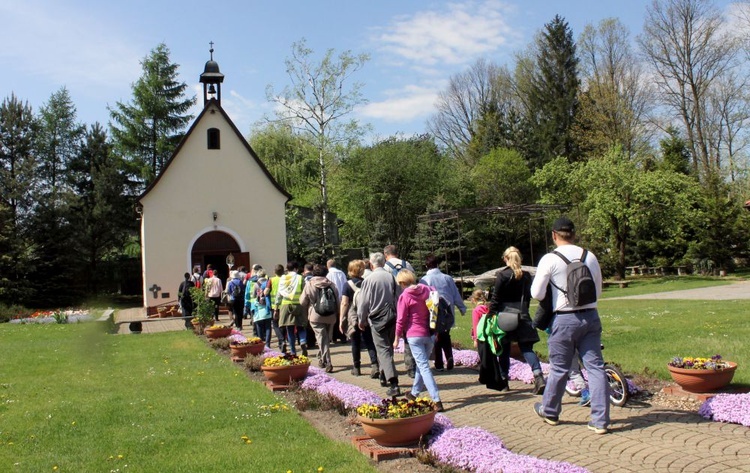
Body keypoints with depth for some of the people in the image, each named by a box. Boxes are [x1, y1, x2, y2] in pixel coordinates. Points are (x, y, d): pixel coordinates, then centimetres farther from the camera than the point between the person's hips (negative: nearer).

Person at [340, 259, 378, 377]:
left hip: (353, 318, -2)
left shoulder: (348, 285, -7)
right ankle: (375, 365, -11)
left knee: (356, 343, 10)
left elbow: (344, 303, -10)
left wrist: (341, 320, -5)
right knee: (370, 342, 5)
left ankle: (357, 368, 19)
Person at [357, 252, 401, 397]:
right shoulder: (391, 277, 0)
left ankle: (394, 384, -14)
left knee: (383, 350, -4)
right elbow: (398, 298, 4)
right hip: (392, 317, 4)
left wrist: (361, 320, 8)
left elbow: (364, 302, -6)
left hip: (377, 319, -4)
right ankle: (384, 376, 35)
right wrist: (398, 316, 16)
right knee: (388, 348, 20)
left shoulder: (369, 279, -10)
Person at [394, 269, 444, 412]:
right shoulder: (427, 290, 5)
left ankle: (436, 400, -13)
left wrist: (397, 338, 4)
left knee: (424, 367, -5)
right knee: (421, 364, 20)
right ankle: (414, 393, 36)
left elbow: (400, 320, -7)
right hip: (429, 334, 6)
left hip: (414, 335, -6)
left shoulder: (404, 296, -9)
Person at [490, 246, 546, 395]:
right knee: (526, 348, 4)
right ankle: (538, 376, -15)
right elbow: (528, 296, 12)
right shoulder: (526, 276, 5)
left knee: (504, 349, 9)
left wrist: (491, 313, -3)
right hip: (522, 316, 3)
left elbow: (496, 298, -9)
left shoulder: (502, 275, -9)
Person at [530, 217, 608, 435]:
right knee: (595, 367, 5)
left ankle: (550, 411, 29)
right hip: (591, 317, 4)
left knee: (559, 368, 10)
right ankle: (600, 420, 6)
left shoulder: (550, 259, -10)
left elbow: (537, 294, -7)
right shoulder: (590, 257, 4)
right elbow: (598, 291, 13)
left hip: (565, 319, -3)